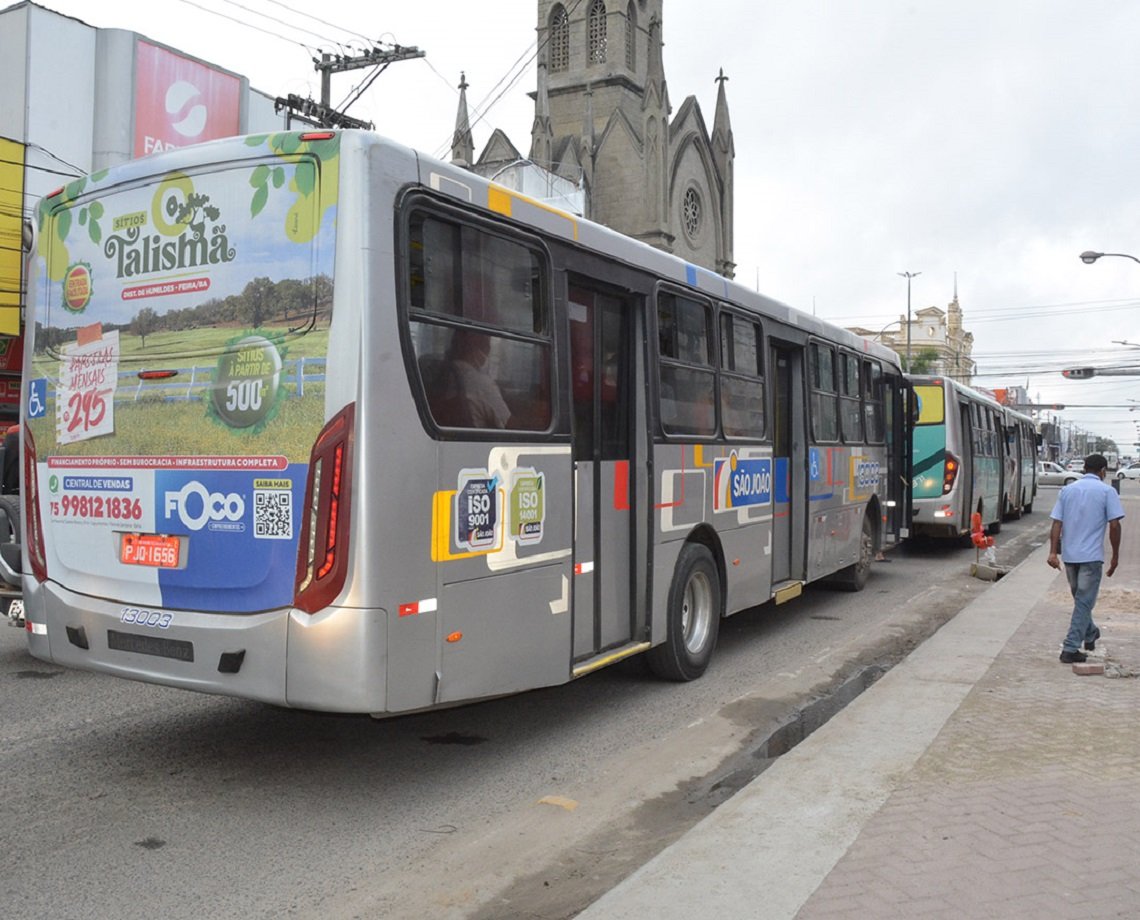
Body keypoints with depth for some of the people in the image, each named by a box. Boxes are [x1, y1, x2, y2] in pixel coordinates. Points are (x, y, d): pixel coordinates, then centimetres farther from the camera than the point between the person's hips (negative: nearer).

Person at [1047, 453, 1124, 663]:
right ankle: (1070, 649, -4)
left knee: (1081, 599, 22)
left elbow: (1056, 524, 2)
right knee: (1084, 602, 0)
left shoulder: (1067, 490, 9)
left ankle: (1090, 634, 39)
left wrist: (1053, 552, 0)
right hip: (1092, 556, -4)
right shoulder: (1107, 491, -3)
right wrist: (1115, 556, 1)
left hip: (1069, 555, 5)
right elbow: (1114, 526, -8)